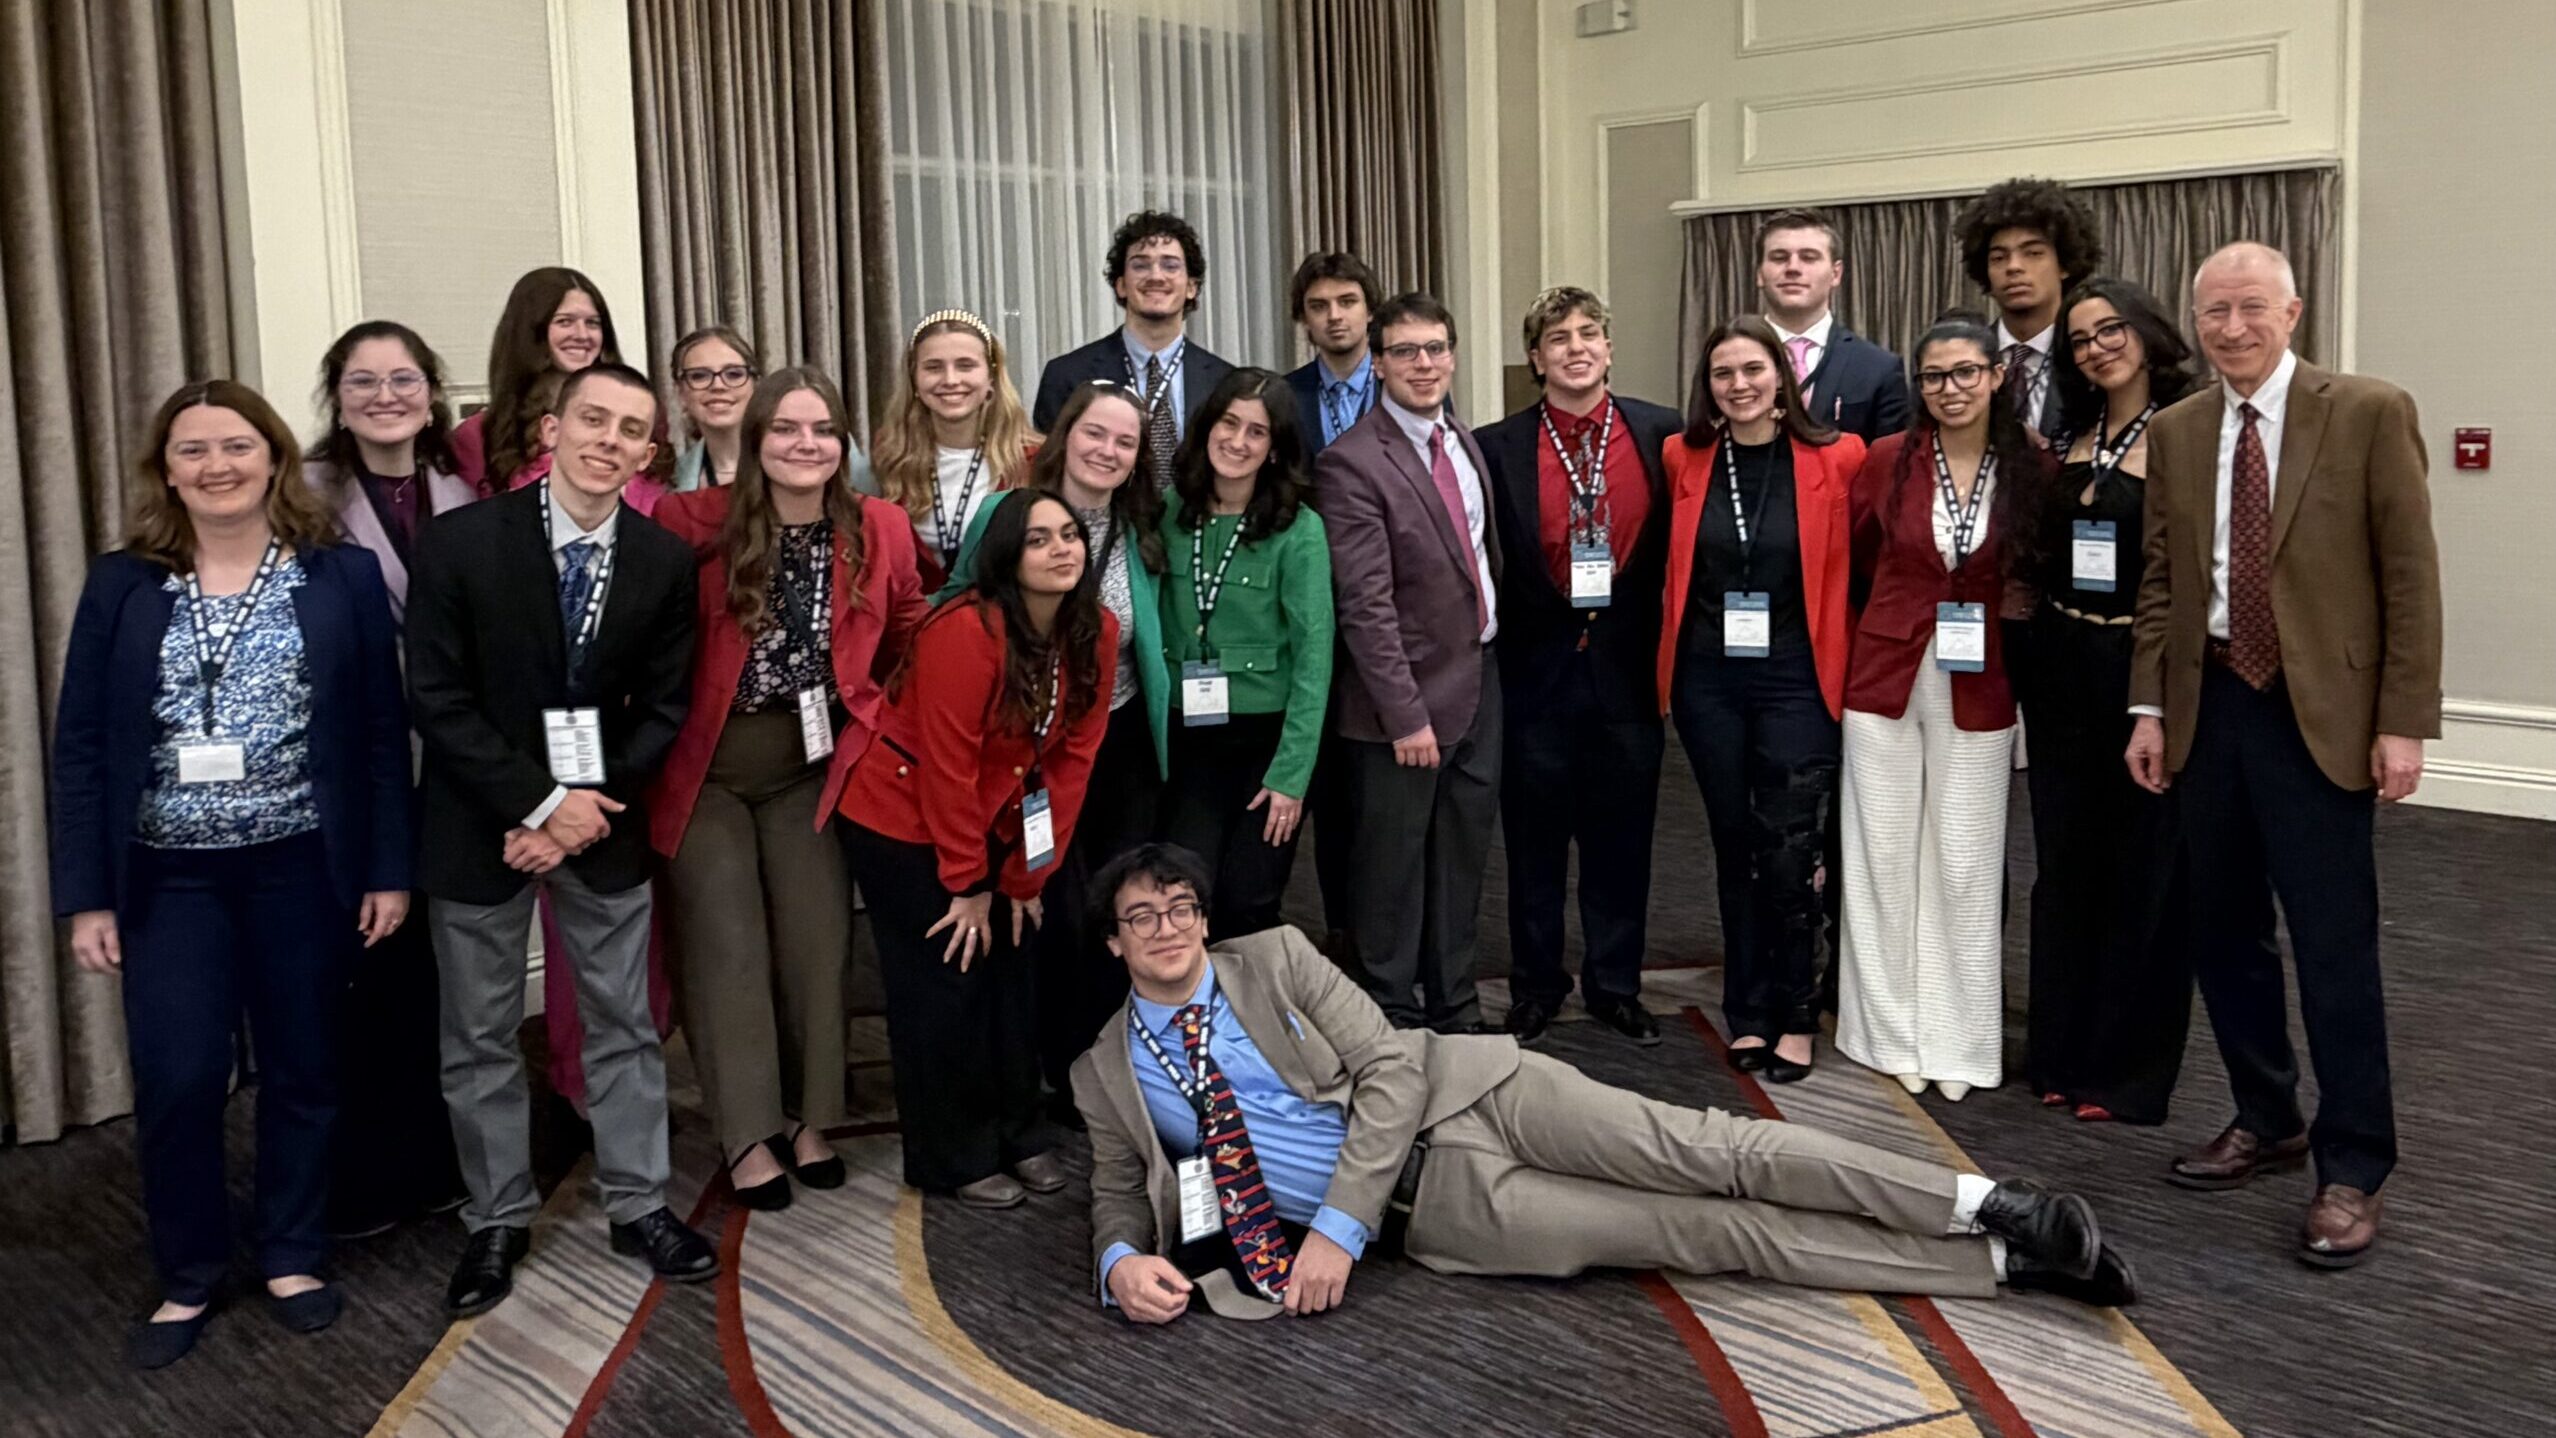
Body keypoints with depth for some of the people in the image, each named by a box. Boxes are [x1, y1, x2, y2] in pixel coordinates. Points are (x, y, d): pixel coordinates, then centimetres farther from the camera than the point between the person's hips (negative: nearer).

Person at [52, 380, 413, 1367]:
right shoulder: (120, 586, 2)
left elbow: (382, 732, 0)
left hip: (304, 868, 0)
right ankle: (188, 1277, 20)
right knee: (174, 1084, 0)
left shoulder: (343, 576, 0)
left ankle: (292, 1257, 28)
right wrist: (85, 894, -3)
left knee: (301, 1071, 10)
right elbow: (80, 747, 2)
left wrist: (388, 869, -3)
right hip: (169, 876, 1)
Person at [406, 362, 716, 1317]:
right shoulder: (461, 543, -12)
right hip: (482, 823, -2)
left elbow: (662, 709, 0)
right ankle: (497, 1221, 24)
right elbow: (437, 699, -12)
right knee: (481, 1036, 9)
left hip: (604, 819, 2)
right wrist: (539, 803, -17)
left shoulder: (665, 563, -4)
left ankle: (638, 1205, 24)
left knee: (624, 1023, 10)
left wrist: (589, 807, -12)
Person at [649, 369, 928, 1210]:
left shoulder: (878, 531, -4)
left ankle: (808, 1121, 22)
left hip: (813, 762, 2)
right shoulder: (703, 524, -13)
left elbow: (908, 635, 10)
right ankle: (748, 1136, 11)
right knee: (726, 947, 1)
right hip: (707, 763, -2)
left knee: (816, 939, 7)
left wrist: (862, 706, 2)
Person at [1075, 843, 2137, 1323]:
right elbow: (1120, 1194, 11)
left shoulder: (1274, 958, 0)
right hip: (1429, 1209, 0)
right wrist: (1124, 1260, -16)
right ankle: (1997, 1265, -10)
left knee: (1708, 1156, -18)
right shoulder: (1106, 1074, 6)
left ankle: (1987, 1209, -11)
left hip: (1459, 1093, 0)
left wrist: (1335, 1228, -18)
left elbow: (1389, 1068, -8)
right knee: (1707, 1234, -9)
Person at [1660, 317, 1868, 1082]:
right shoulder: (1683, 458, 2)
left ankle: (1796, 1017, 11)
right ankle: (1748, 1011, 23)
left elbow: (1846, 573, 1)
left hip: (1795, 680, -3)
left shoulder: (1834, 459, -4)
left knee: (1788, 852, -5)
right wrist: (1670, 661, 9)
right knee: (1733, 845, 11)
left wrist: (1843, 670, -1)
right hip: (1708, 679, 3)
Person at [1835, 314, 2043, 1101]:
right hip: (1888, 676, 1)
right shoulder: (1887, 460, -3)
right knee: (1885, 857, 6)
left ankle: (1957, 1043, 15)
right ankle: (1894, 1034, 17)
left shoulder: (2032, 467, -5)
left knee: (1966, 864, 4)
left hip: (1979, 688, -1)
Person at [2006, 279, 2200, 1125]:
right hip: (2063, 670, 6)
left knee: (2142, 867, 3)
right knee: (2064, 862, 12)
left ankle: (2129, 1072, 15)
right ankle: (2062, 1054, 24)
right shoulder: (2069, 441, 11)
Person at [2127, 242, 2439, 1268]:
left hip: (2319, 715, -5)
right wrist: (2150, 707, 5)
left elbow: (2409, 577, -6)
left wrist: (2405, 721, -10)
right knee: (2223, 932, 13)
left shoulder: (2370, 415, -5)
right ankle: (2266, 1122, 30)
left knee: (2334, 946, -2)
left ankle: (2351, 1172, 9)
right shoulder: (2175, 433, 9)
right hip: (2210, 708, 5)